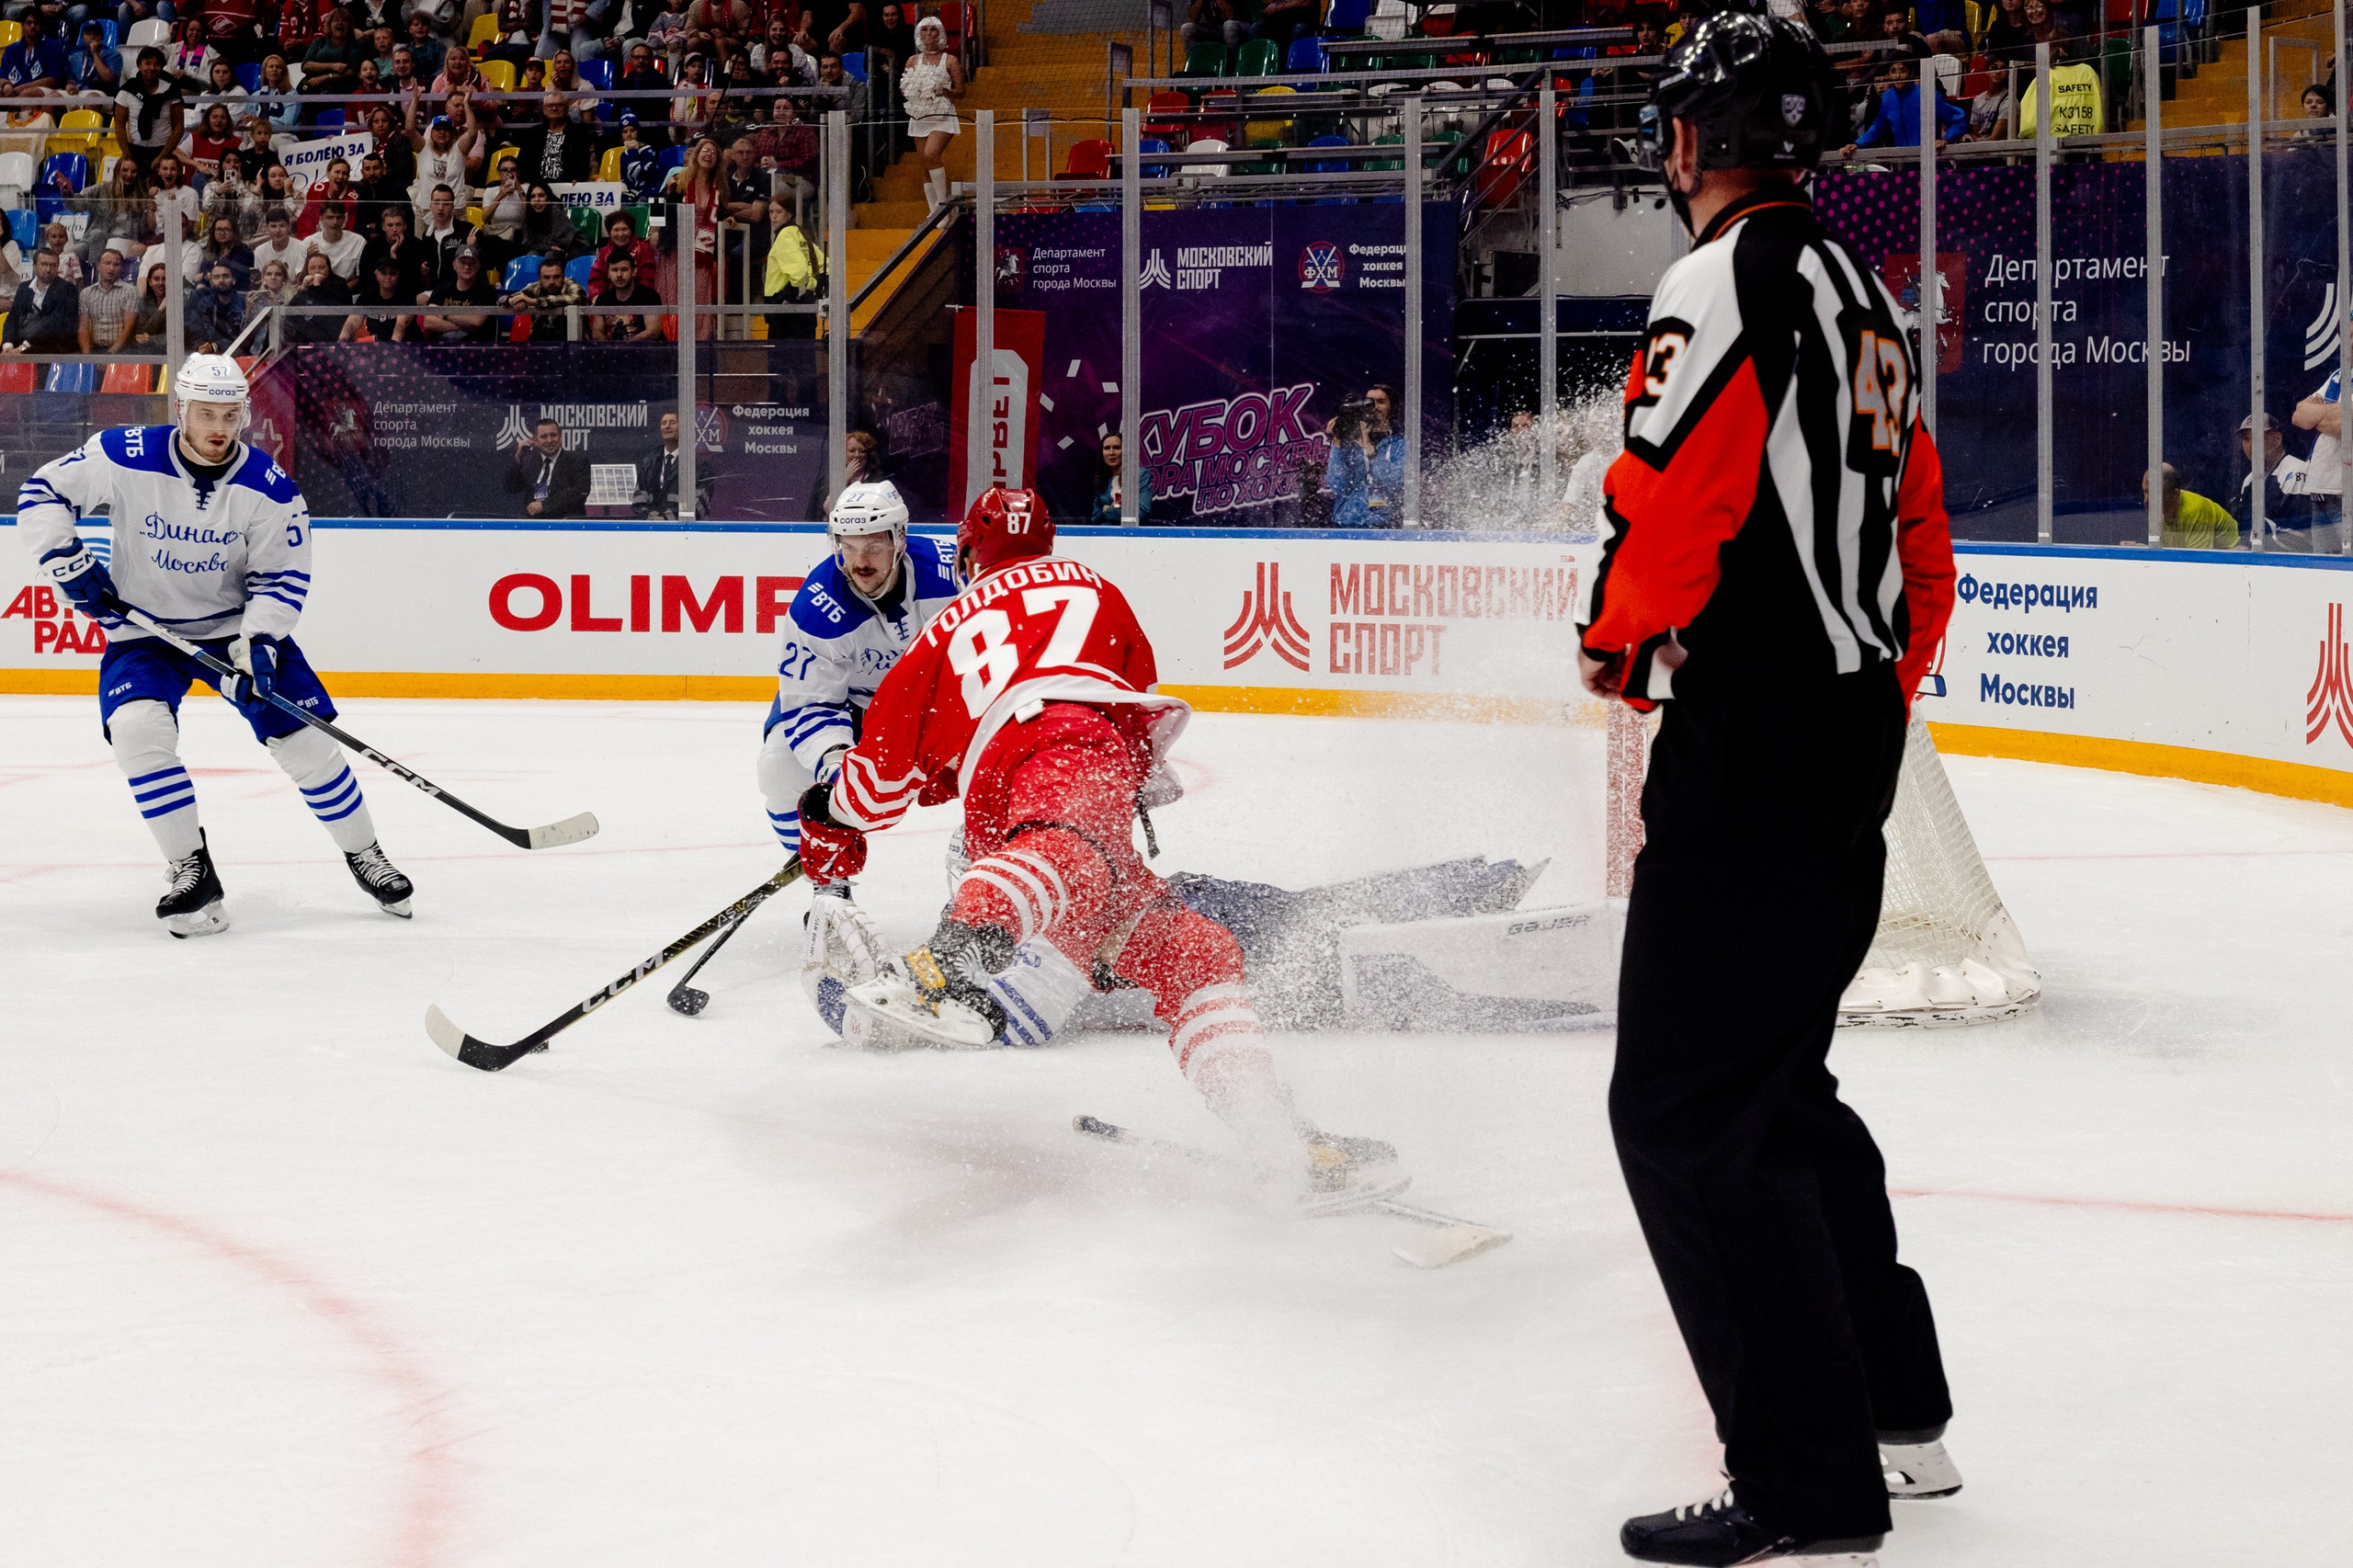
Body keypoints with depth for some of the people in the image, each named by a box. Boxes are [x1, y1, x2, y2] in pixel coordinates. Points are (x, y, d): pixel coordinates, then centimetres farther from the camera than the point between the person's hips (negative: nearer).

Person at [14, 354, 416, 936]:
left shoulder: (268, 486, -16)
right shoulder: (125, 457, -18)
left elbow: (283, 576, -9)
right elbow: (45, 492, -5)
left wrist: (258, 642, -23)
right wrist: (68, 562, -15)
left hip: (237, 623, 1)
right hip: (144, 628, 0)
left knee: (304, 740, -6)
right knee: (138, 729, -26)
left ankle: (365, 857, 17)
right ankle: (192, 873, -14)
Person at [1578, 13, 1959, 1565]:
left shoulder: (1732, 276, -13)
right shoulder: (1865, 297, 16)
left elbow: (1672, 496, -21)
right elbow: (1922, 543, 21)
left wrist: (1619, 643, -1)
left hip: (1752, 741, -10)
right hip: (1856, 739, 10)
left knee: (1687, 1104, -8)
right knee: (1779, 1077, 22)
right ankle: (1897, 1413, 28)